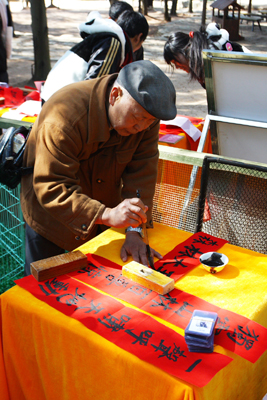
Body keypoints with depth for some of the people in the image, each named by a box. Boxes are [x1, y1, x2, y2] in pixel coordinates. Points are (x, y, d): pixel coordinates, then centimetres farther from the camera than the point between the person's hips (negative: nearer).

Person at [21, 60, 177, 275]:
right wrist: (106, 215, -47)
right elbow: (50, 189, -36)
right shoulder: (64, 115, -34)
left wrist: (134, 231, -27)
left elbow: (142, 173, -18)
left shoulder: (146, 116, -17)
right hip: (51, 215, -4)